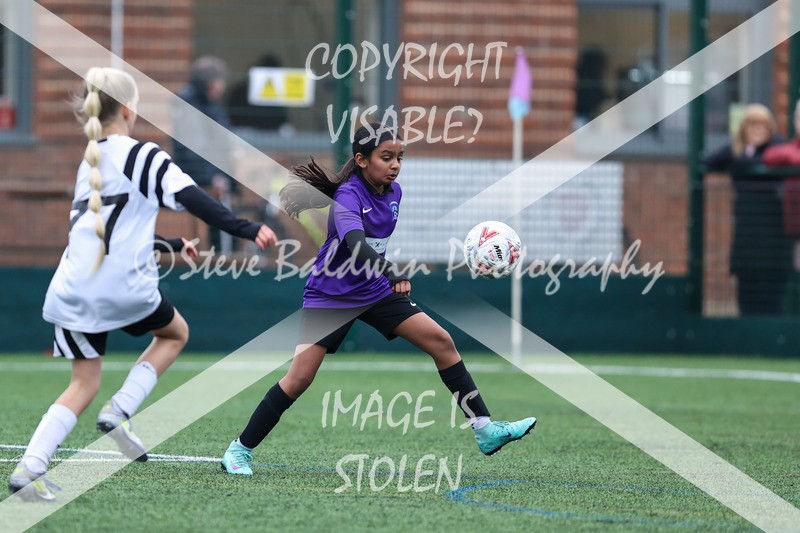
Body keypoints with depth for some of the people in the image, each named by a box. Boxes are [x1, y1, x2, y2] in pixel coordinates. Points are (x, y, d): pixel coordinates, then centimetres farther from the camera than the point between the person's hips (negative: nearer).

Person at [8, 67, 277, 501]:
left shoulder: (89, 163, 20)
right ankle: (120, 410, 3)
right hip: (124, 286, -6)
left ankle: (29, 467, -5)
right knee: (175, 333, 24)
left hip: (72, 288, 6)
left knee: (84, 383, 13)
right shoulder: (142, 156, -2)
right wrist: (248, 231, -13)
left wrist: (172, 245, 41)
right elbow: (194, 201, -13)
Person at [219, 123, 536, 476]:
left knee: (442, 342, -5)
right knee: (299, 378, -13)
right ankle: (240, 450, 0)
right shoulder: (348, 195, -22)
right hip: (330, 296, -6)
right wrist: (392, 274, -55)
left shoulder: (393, 193, 0)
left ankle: (485, 430, -2)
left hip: (375, 291, 6)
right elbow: (355, 244, -42)